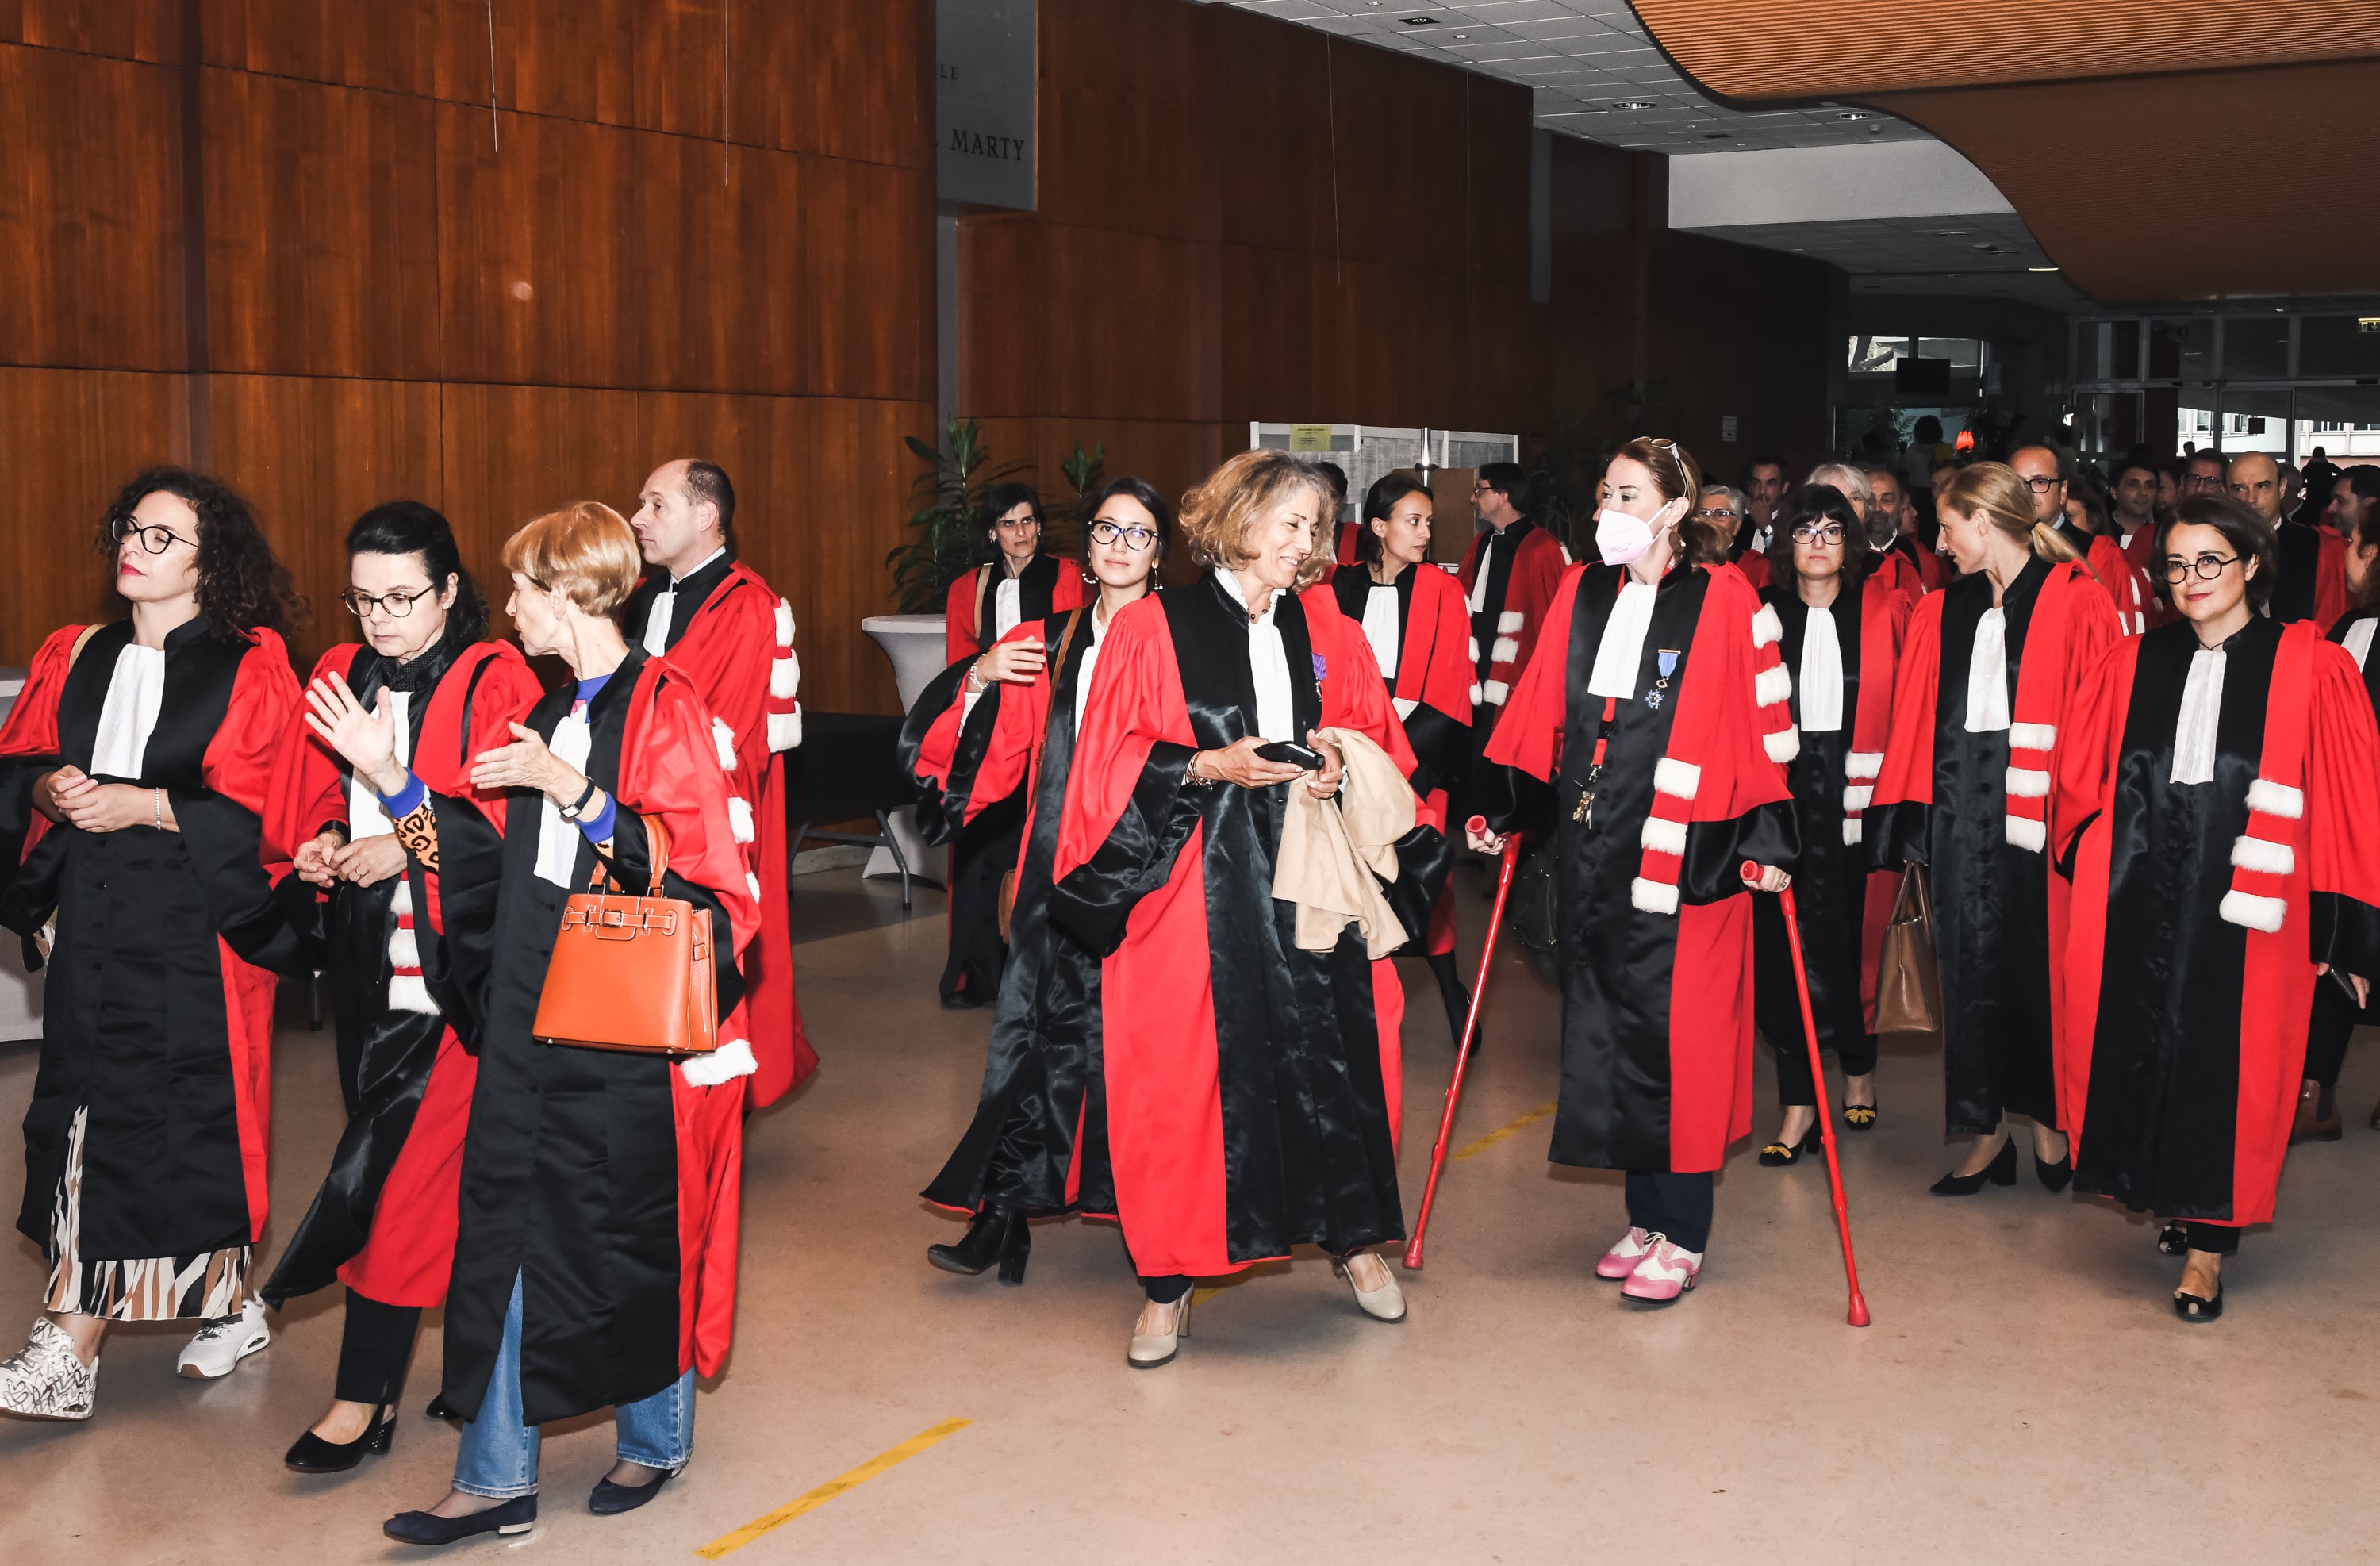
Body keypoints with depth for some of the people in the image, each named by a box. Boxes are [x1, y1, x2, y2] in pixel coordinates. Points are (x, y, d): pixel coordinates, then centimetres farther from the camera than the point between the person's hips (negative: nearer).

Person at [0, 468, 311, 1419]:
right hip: (91, 921, 5)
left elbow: (268, 806, -10)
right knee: (89, 1113, 2)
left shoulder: (250, 673, -3)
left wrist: (143, 806, -15)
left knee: (176, 1118, -6)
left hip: (197, 929, -5)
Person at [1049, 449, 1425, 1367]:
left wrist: (1338, 762, -4)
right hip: (1193, 880, -3)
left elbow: (1368, 731, 17)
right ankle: (1168, 1281, 11)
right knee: (1184, 1074, -1)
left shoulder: (1324, 629, 10)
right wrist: (1208, 766, -15)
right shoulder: (1153, 628, -1)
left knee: (1334, 1052, 3)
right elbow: (1113, 760, -3)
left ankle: (1354, 1236, 24)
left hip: (1307, 879, 3)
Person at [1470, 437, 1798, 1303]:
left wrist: (1767, 840, -11)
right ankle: (1647, 1213, 22)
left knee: (1673, 1032, -3)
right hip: (1592, 850, 5)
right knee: (1608, 1030, 9)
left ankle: (1681, 1234, 9)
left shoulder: (1725, 601, -5)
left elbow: (1761, 728, -6)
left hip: (1683, 854, -5)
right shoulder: (1582, 593, 10)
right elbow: (1542, 712, 13)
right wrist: (1506, 811, 8)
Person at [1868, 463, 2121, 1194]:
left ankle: (2046, 1119, 20)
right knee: (1971, 964, 6)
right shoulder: (1941, 613, 11)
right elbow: (1915, 722, 9)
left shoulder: (2075, 604, -3)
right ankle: (1988, 1127, 16)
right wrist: (1909, 815, 2)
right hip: (1960, 810, 4)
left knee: (2039, 961, 3)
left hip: (2037, 806, -4)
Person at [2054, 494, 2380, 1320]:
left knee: (2227, 1065, 1)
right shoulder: (2131, 664, 8)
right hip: (2139, 902, 3)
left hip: (2249, 907, -3)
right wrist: (2097, 860, 1)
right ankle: (2173, 1200, 31)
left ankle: (2207, 1245, 12)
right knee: (2141, 1052, 7)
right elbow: (2081, 781, 15)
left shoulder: (2310, 669, -2)